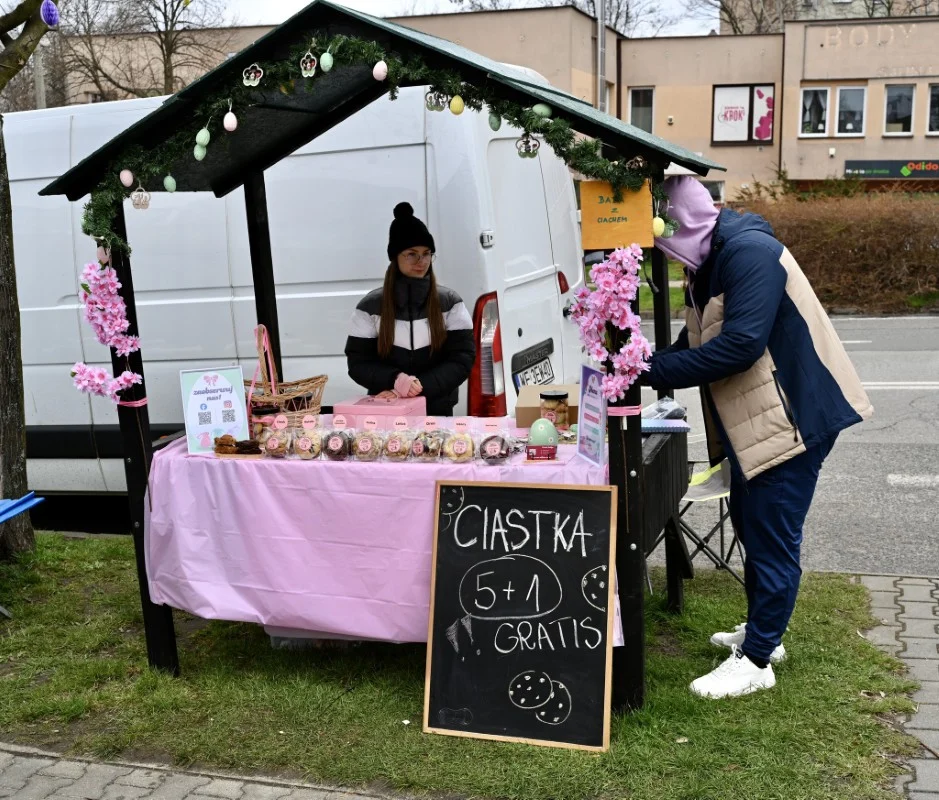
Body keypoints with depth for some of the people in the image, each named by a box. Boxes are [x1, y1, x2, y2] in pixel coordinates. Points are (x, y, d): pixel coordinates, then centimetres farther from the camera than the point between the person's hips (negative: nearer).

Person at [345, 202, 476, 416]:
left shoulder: (450, 303, 2)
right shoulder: (371, 306, 1)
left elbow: (462, 359, -2)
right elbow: (357, 363, 1)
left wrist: (419, 386, -15)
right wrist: (396, 380, -17)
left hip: (438, 412, 0)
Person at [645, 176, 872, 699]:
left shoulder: (749, 253, -23)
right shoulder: (710, 263, 10)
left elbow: (739, 346, -31)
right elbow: (697, 343, 12)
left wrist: (654, 372, -27)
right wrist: (646, 365, -5)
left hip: (795, 416, -10)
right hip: (757, 419, 10)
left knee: (772, 539, -4)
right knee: (752, 525, 20)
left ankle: (756, 660, 6)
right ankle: (760, 631, 35)